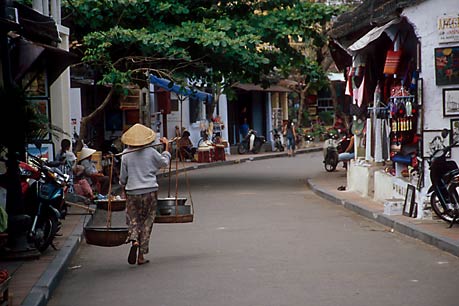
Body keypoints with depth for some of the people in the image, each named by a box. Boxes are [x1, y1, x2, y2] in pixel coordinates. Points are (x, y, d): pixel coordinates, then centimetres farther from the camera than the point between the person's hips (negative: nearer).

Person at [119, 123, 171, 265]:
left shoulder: (126, 154, -1)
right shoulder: (151, 152, -3)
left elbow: (123, 178, 4)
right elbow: (164, 162, 14)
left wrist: (123, 183, 26)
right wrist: (166, 147, 27)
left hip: (132, 192, 0)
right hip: (150, 191, 0)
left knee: (133, 219, 12)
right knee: (147, 222, 7)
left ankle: (134, 240, -21)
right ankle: (141, 255, 7)